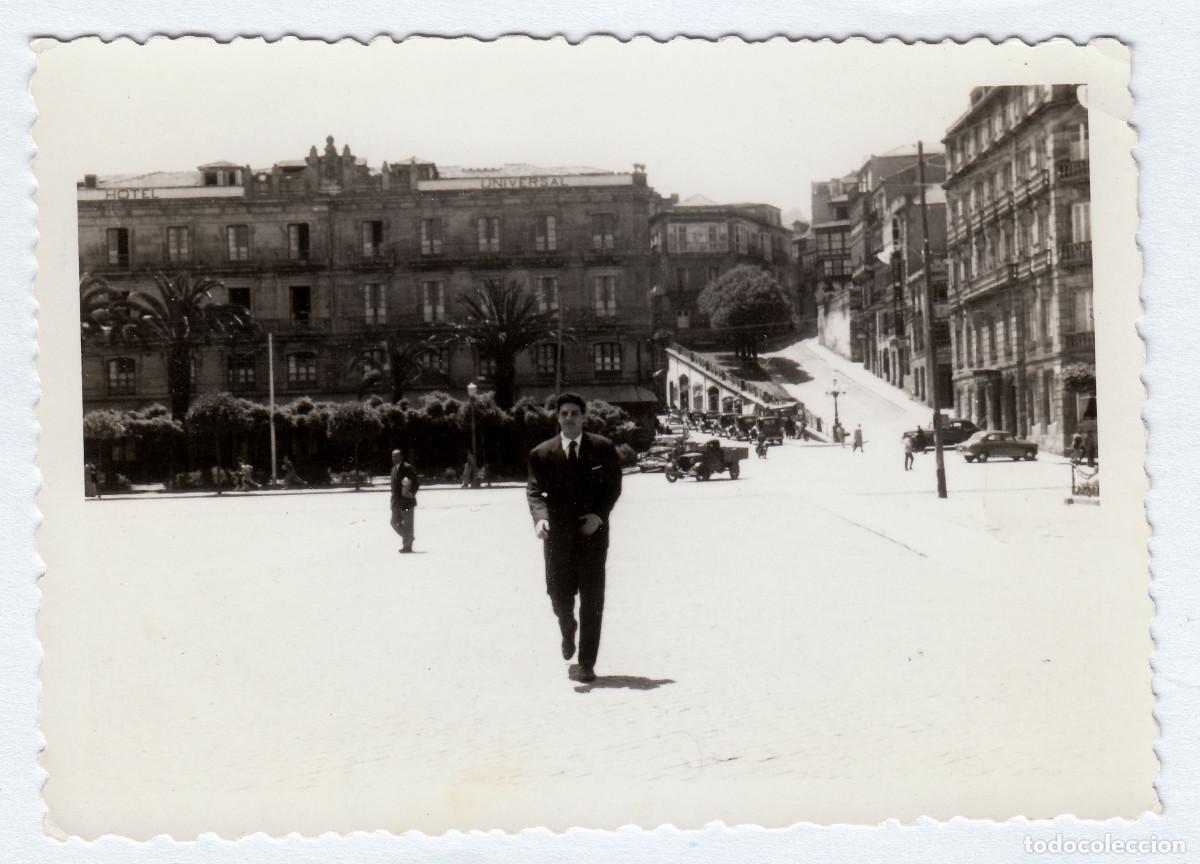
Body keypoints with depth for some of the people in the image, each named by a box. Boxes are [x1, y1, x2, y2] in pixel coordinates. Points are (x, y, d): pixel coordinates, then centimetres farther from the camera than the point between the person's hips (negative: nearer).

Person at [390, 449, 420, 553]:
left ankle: (407, 545, 4)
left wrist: (411, 493, -17)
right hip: (397, 502, 8)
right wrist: (393, 499, 12)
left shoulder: (407, 467, -9)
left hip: (406, 501, -8)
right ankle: (408, 539, 24)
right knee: (395, 523, 8)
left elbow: (417, 481, -12)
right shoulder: (394, 468, 16)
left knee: (407, 524, -2)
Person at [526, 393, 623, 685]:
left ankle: (587, 664, 6)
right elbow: (535, 490, -1)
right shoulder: (541, 453, 3)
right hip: (557, 534, 1)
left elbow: (613, 486, 5)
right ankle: (568, 633, 43)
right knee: (559, 597, 8)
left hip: (592, 532, -1)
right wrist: (539, 517, -20)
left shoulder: (603, 449, 2)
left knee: (592, 601, -2)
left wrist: (599, 515, -10)